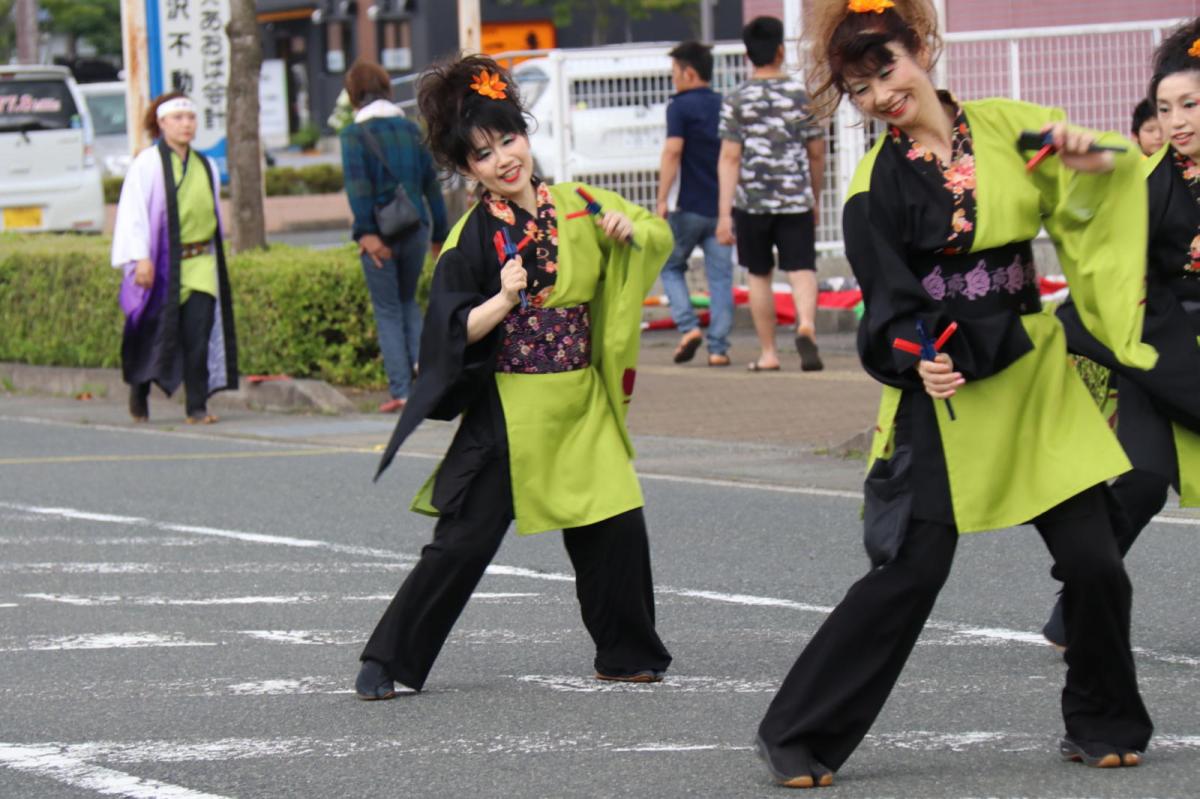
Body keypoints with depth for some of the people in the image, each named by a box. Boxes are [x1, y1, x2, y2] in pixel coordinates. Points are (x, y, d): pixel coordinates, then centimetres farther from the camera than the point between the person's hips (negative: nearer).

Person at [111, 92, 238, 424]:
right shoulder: (148, 163, -4)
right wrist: (140, 257, -17)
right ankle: (139, 388, 29)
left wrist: (214, 255, 21)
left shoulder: (206, 167, 12)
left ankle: (197, 406, -8)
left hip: (200, 264, 3)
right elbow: (134, 211, -9)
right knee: (157, 333, 4)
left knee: (198, 337, -9)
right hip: (162, 263, -3)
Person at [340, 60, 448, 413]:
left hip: (380, 235, -4)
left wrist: (365, 232, -20)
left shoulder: (355, 134, -6)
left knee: (388, 311, 4)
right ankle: (422, 357, -2)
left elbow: (357, 184, -17)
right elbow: (431, 182, 10)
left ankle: (400, 390, -1)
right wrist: (439, 234, 15)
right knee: (408, 300, 22)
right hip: (415, 227, 4)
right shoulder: (412, 130, 8)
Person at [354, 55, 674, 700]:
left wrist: (630, 230, -4)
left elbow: (659, 239, 18)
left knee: (617, 526, -2)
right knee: (463, 542, -5)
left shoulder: (576, 208, 5)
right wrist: (505, 298, -25)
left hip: (581, 405, 4)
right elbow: (451, 333, -11)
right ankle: (387, 660, 4)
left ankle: (625, 653, 17)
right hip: (508, 410, -4)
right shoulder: (473, 237, -7)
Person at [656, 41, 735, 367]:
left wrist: (662, 199, -16)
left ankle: (688, 326, -5)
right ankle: (718, 347, -1)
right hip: (723, 206, 4)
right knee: (720, 275, 4)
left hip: (691, 206, -4)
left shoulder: (680, 107, -6)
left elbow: (673, 151, -16)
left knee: (671, 266, 13)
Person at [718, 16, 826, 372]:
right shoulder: (802, 95, 2)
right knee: (801, 270, -4)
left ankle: (768, 353, 16)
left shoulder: (737, 100, -2)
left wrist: (724, 213, -6)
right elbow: (817, 154, 7)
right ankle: (806, 324, -33)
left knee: (759, 276, 12)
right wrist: (815, 199, 21)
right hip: (795, 199, 0)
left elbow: (729, 158, -6)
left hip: (751, 201, 0)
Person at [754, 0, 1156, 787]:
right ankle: (800, 735, 1)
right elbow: (891, 305, -9)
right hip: (946, 390, -3)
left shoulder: (1010, 127, 3)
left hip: (1036, 375, 3)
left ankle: (1104, 725, 22)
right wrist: (921, 361, -28)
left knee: (1094, 561, 0)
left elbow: (1124, 180, 11)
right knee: (912, 569, -9)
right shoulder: (877, 186, -5)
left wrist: (1090, 162, -11)